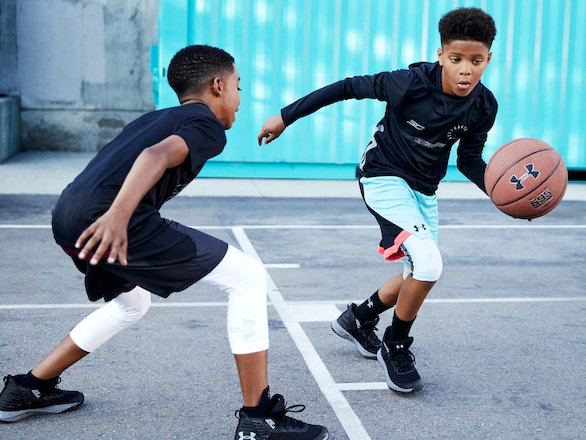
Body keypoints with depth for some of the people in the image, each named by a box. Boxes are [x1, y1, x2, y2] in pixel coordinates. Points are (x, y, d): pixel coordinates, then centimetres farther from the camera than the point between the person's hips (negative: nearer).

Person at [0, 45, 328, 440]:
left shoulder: (153, 119, 30)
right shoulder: (207, 126, 4)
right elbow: (158, 155, -17)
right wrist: (119, 214, -32)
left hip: (70, 215, 9)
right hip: (106, 218, -9)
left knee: (132, 302, 35)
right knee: (248, 276, -1)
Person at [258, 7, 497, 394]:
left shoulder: (483, 107, -12)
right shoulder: (412, 83, -27)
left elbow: (469, 160, 1)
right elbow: (349, 88, -19)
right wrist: (286, 117, -16)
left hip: (423, 190, 7)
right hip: (384, 177, -7)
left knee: (420, 276, 15)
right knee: (428, 264, -23)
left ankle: (358, 319, 40)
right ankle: (395, 347, 1)